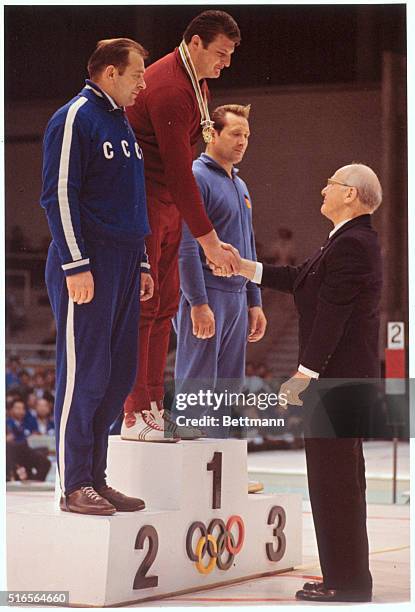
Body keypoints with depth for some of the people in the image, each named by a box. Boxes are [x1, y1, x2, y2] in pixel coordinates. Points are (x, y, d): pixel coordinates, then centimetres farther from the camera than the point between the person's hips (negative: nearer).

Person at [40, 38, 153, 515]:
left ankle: (95, 478, 17)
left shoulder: (122, 124, 18)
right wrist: (76, 265, -19)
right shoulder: (75, 119, -9)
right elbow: (59, 196, -15)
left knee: (118, 374, 9)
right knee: (84, 373, -5)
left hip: (122, 266, 9)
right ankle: (74, 486, 1)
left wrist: (140, 263, 20)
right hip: (87, 268, -9)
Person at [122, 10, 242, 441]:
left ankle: (153, 406, 11)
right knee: (143, 304, -10)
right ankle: (134, 415, -8)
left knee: (164, 304, 8)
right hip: (140, 201, -10)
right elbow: (179, 173, -24)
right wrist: (209, 242, -23)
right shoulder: (168, 89, -22)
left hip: (168, 203, 10)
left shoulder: (196, 81, 11)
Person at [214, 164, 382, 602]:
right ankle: (346, 577, 21)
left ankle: (347, 583, -1)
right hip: (342, 378, 11)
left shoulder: (352, 244, -17)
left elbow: (331, 314, -21)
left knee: (335, 479, -6)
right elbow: (300, 279, 22)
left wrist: (304, 374, -21)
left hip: (338, 379, -11)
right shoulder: (348, 240, 16)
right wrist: (246, 268, 24)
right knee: (339, 479, 14)